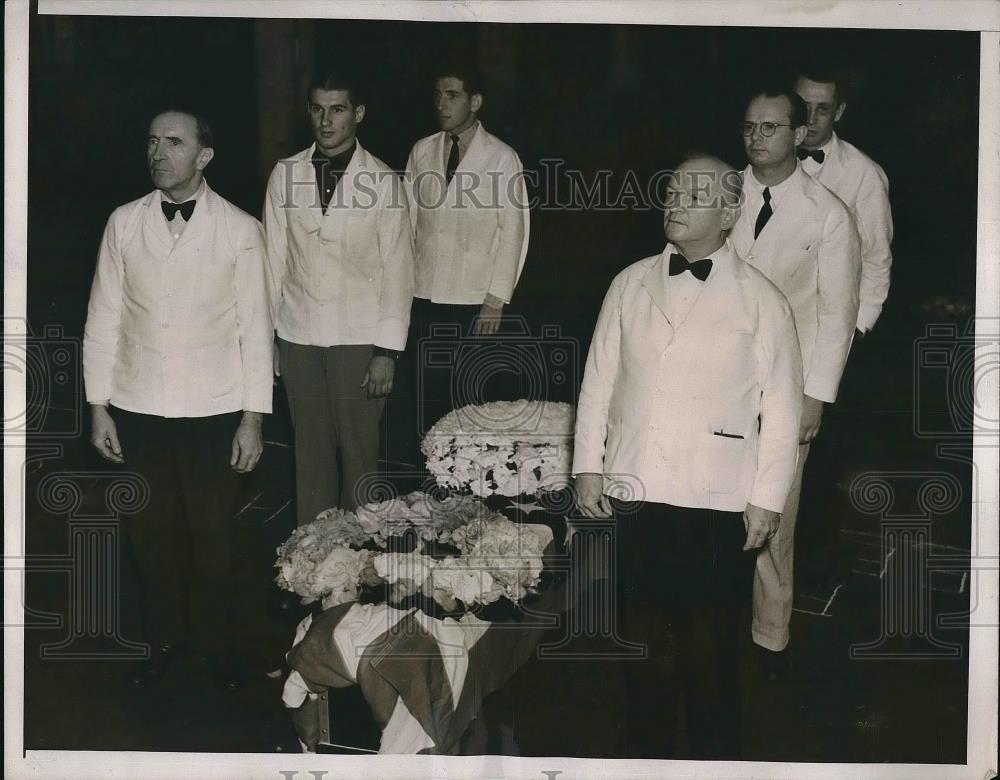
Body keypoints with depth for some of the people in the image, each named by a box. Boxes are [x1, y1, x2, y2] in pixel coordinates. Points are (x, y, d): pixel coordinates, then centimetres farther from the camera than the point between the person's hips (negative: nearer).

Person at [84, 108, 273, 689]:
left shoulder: (241, 230, -4)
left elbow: (256, 329, -2)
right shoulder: (125, 223, 2)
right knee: (152, 530, 10)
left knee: (214, 534, 5)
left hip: (214, 409, -2)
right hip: (139, 407, 2)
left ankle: (217, 642, 26)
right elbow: (104, 319, 6)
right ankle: (166, 637, 30)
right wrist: (99, 408, 3)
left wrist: (253, 419, -4)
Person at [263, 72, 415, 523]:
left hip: (359, 338, -2)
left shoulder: (383, 182, -3)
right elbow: (274, 260, 8)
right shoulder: (286, 175, 5)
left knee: (359, 451, 0)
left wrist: (388, 350, -8)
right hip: (298, 336, 2)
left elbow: (397, 270, -3)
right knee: (311, 449, 8)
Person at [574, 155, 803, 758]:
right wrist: (588, 465, 6)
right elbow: (599, 379, 11)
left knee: (711, 649, 2)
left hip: (719, 503, -3)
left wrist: (768, 499, -4)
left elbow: (782, 408, -1)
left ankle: (715, 758, 17)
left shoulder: (761, 301, -1)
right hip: (636, 490, 3)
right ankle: (648, 752, 26)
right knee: (645, 640, 12)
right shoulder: (631, 284, 9)